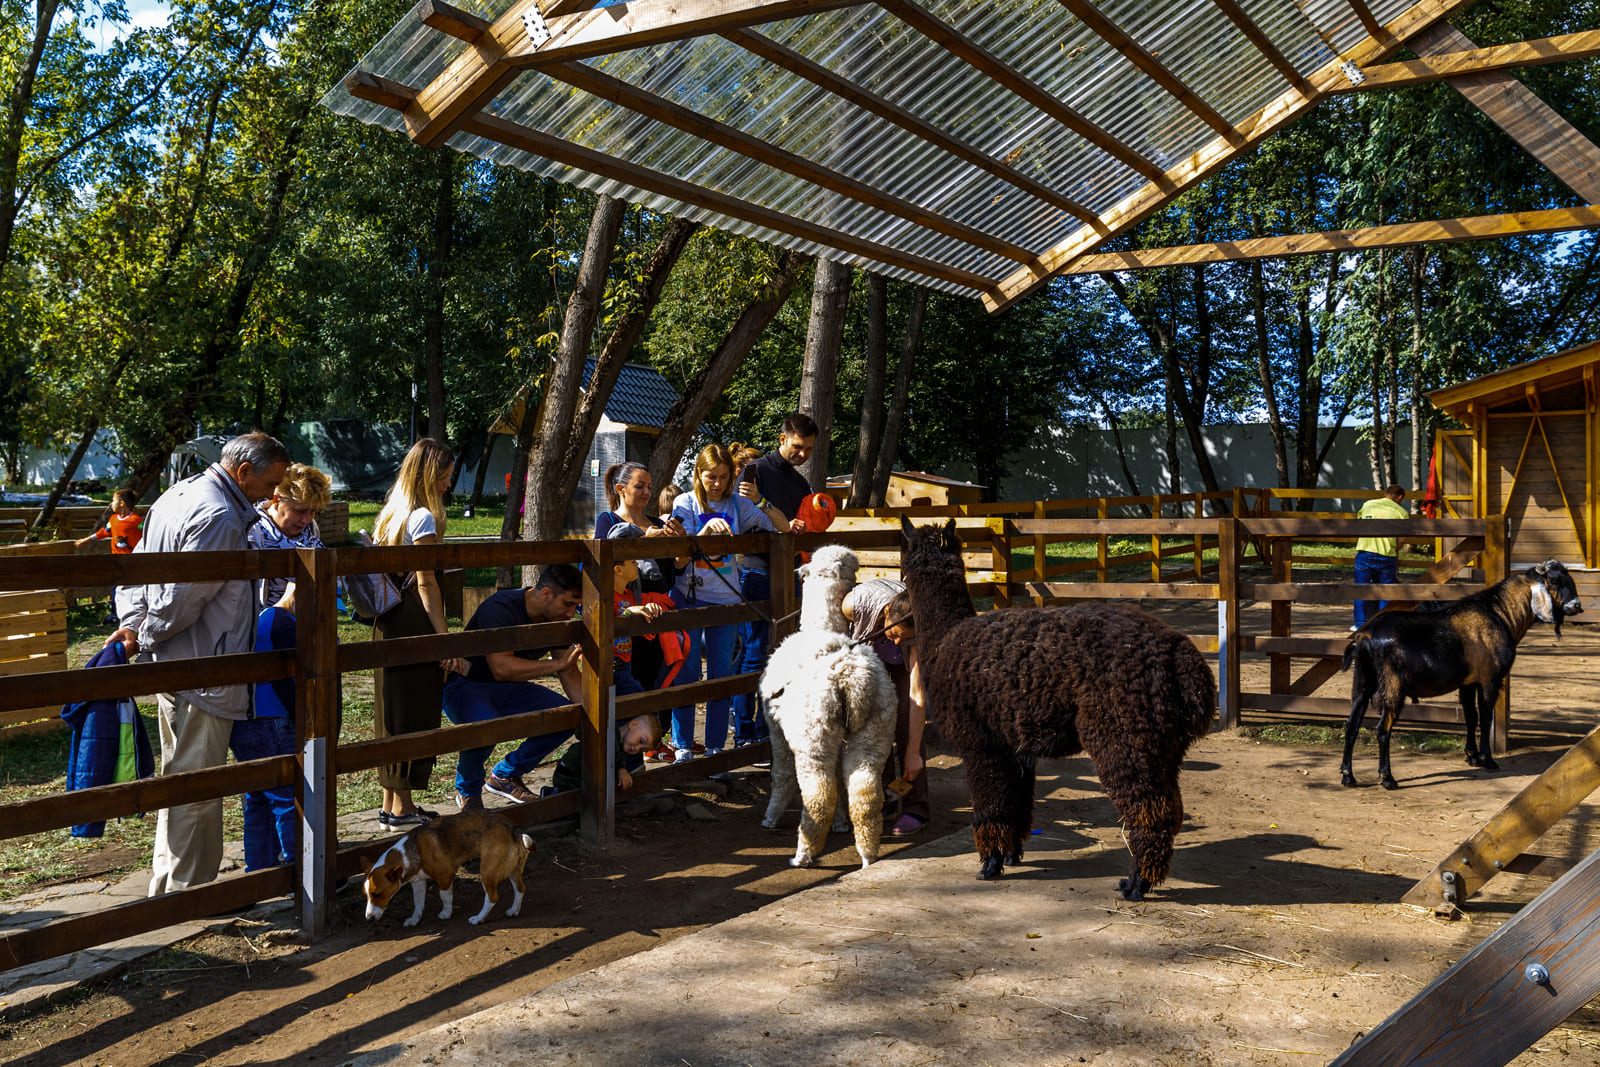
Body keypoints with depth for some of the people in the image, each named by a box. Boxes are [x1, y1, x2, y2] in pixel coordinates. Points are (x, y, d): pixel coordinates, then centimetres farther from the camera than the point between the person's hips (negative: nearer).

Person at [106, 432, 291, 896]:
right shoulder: (220, 518, -21)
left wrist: (132, 625, 4)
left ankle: (166, 883, 31)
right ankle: (189, 890, 10)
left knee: (180, 779, 20)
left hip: (174, 666, 11)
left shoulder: (179, 495, 13)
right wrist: (143, 640, -8)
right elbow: (182, 599, -23)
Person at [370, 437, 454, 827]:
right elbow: (426, 583, -15)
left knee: (394, 713, 13)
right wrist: (444, 638, -13)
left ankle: (391, 802, 20)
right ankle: (402, 807, 4)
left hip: (389, 621, 9)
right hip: (414, 624, -9)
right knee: (414, 715, -2)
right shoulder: (423, 517, -12)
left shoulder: (392, 513, 15)